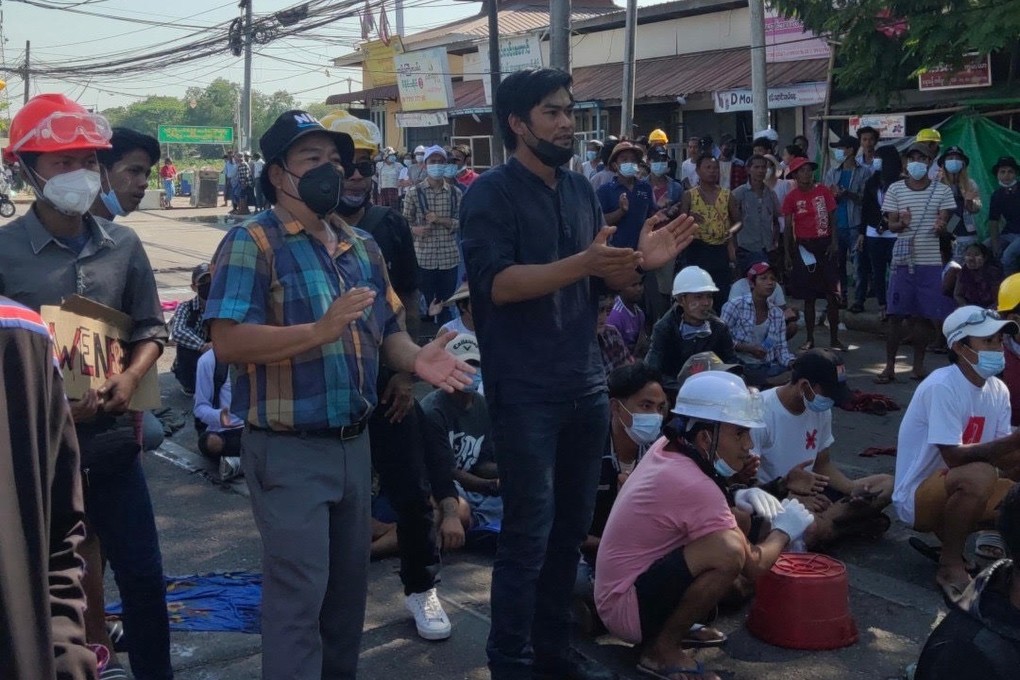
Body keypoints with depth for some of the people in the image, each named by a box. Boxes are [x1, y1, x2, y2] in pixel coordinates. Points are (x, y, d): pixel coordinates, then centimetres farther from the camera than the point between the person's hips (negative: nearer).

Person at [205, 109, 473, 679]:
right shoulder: (253, 242, -11)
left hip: (355, 441, 7)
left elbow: (388, 329, 15)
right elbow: (228, 340, -21)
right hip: (289, 448, -7)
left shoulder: (361, 246, 12)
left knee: (349, 580, 19)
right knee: (299, 589, -2)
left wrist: (416, 359, -7)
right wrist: (320, 330, -30)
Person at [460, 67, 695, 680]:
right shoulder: (491, 193, -8)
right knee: (529, 531, -3)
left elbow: (604, 281, 15)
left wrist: (639, 262, -6)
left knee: (572, 525, 13)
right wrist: (581, 264, -30)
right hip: (526, 392, -7)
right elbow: (496, 283, -20)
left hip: (587, 385, 7)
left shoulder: (581, 190, 12)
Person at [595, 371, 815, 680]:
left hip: (620, 588, 10)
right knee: (729, 550, -30)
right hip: (627, 608, -10)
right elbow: (753, 566, -17)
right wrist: (784, 530, 3)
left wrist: (735, 498, 5)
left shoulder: (666, 448, 0)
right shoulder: (694, 486, -25)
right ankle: (662, 650, -11)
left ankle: (672, 624, 10)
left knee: (735, 518, 11)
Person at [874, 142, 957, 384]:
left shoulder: (942, 191, 5)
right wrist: (901, 223, -21)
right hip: (903, 260, 0)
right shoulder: (895, 189, 4)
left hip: (930, 261, 0)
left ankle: (918, 364, 16)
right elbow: (891, 225, 2)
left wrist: (940, 226, -22)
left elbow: (944, 223, 2)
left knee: (924, 316, 4)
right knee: (896, 315, -1)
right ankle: (890, 366, 6)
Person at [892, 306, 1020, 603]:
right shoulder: (941, 386, -21)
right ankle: (950, 565, -15)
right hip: (917, 498, -8)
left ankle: (950, 537, 10)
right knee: (980, 475, -34)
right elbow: (955, 457, -26)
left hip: (958, 489, 8)